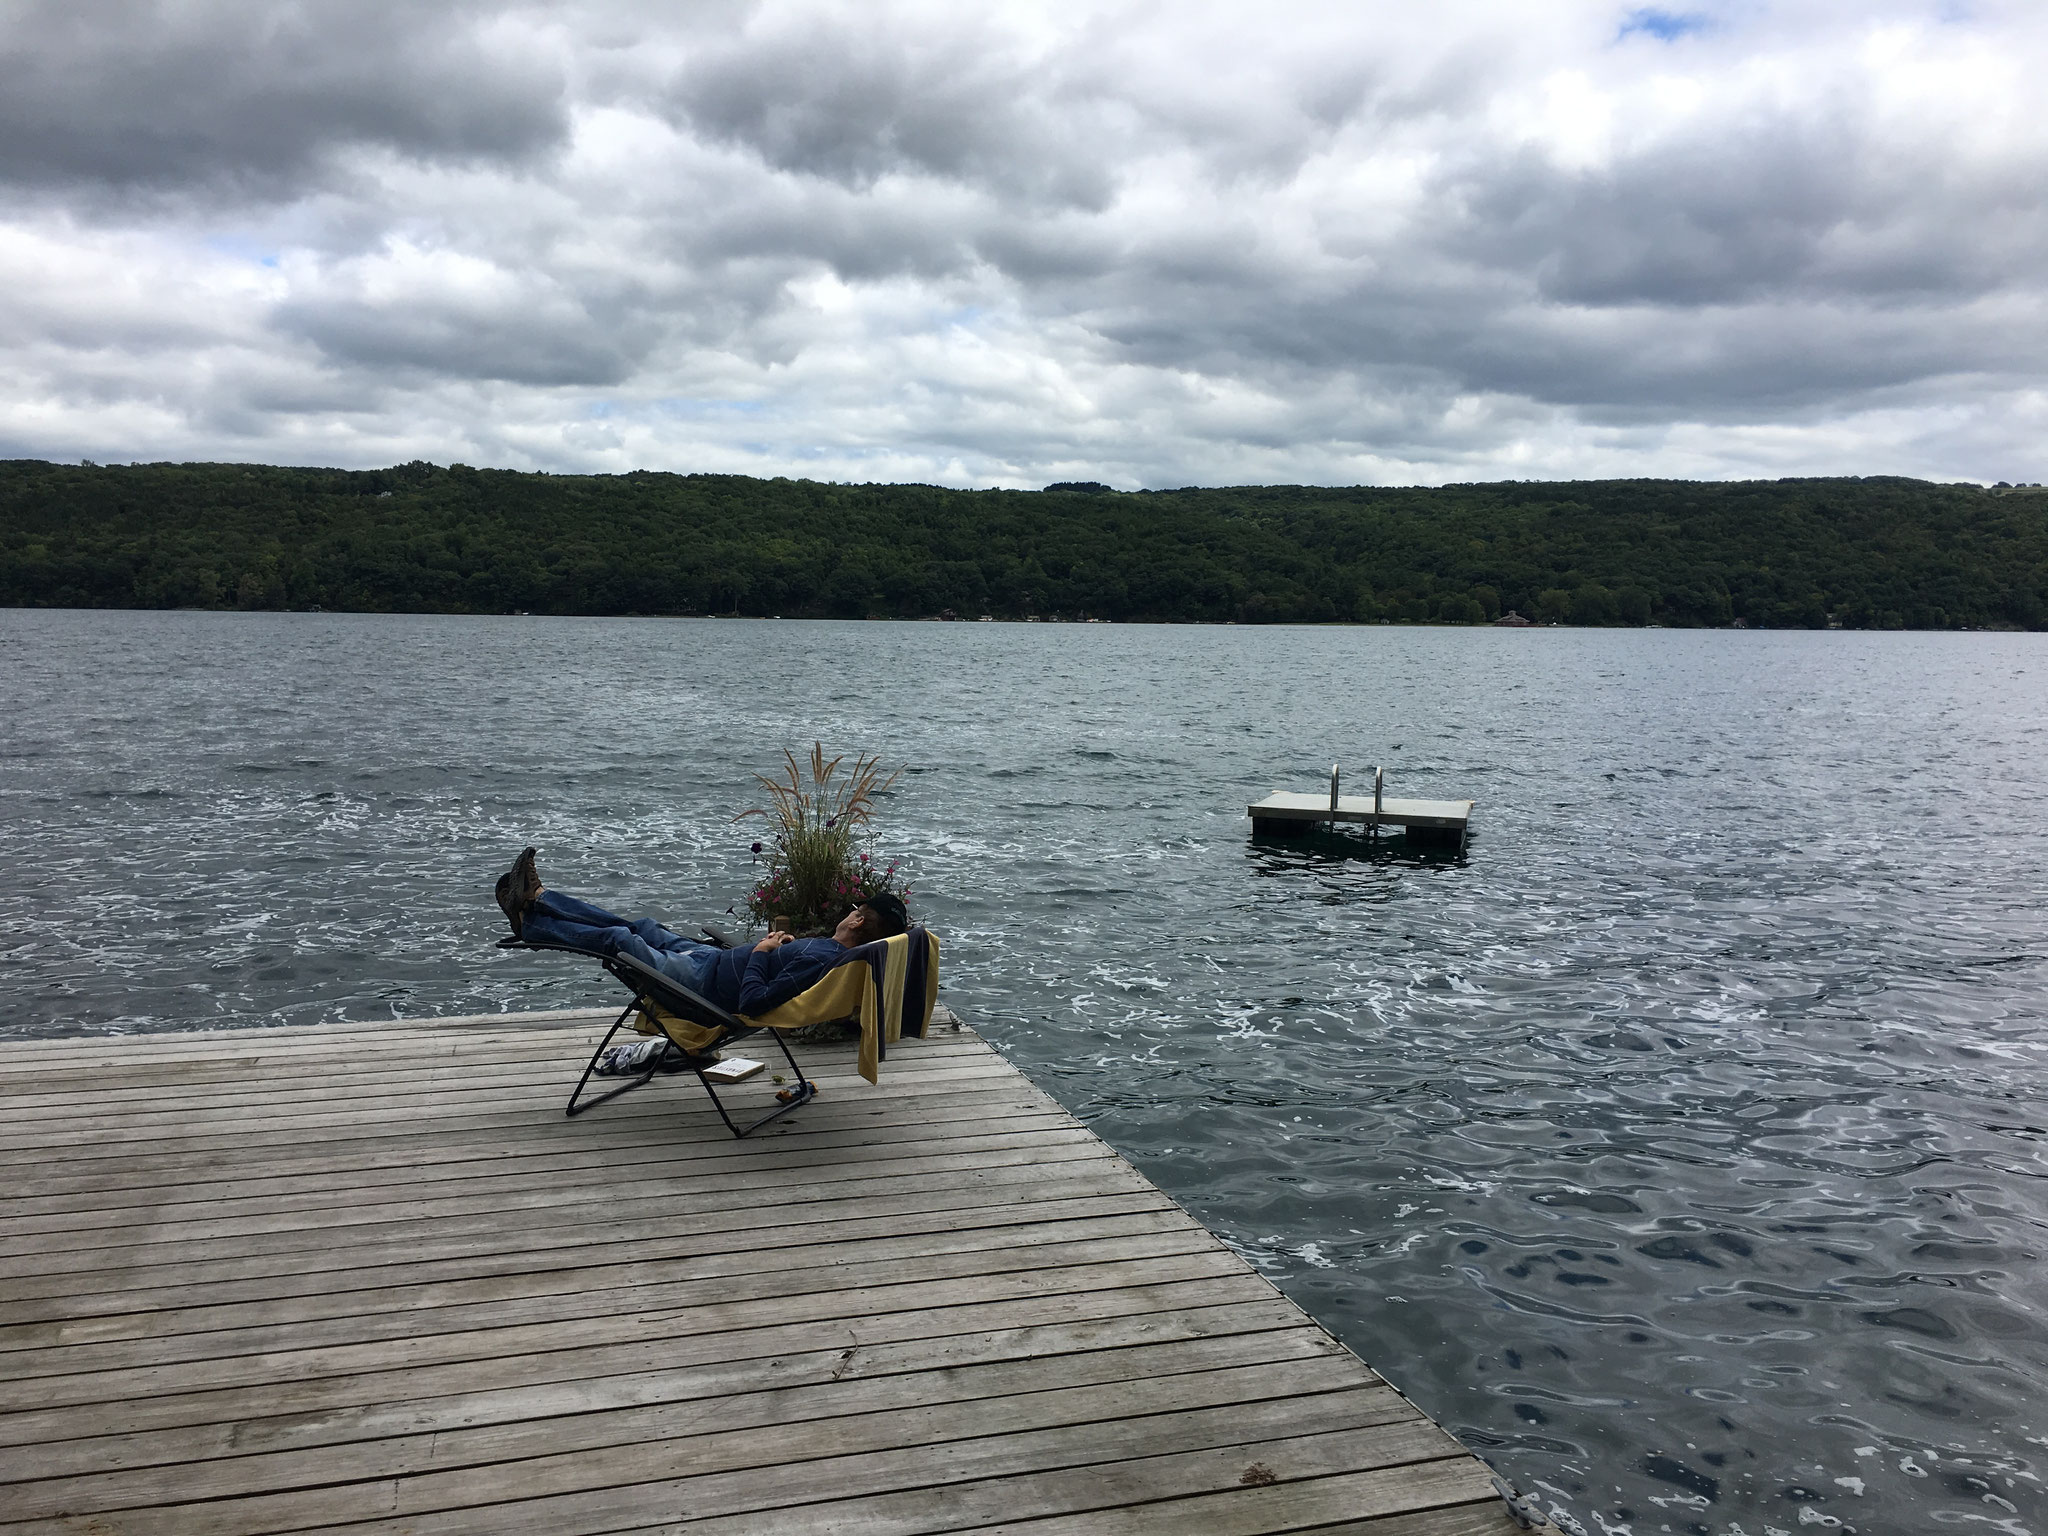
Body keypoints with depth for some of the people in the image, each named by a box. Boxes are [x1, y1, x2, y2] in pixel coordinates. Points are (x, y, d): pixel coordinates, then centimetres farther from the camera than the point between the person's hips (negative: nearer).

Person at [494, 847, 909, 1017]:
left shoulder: (820, 959, -34)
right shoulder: (831, 949, -4)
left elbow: (754, 1003, -37)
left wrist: (759, 952, -24)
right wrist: (778, 946, -3)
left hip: (703, 981, -9)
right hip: (713, 957, 9)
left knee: (617, 938, 4)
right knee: (643, 926, 20)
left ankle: (526, 924, 26)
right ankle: (536, 898, 34)